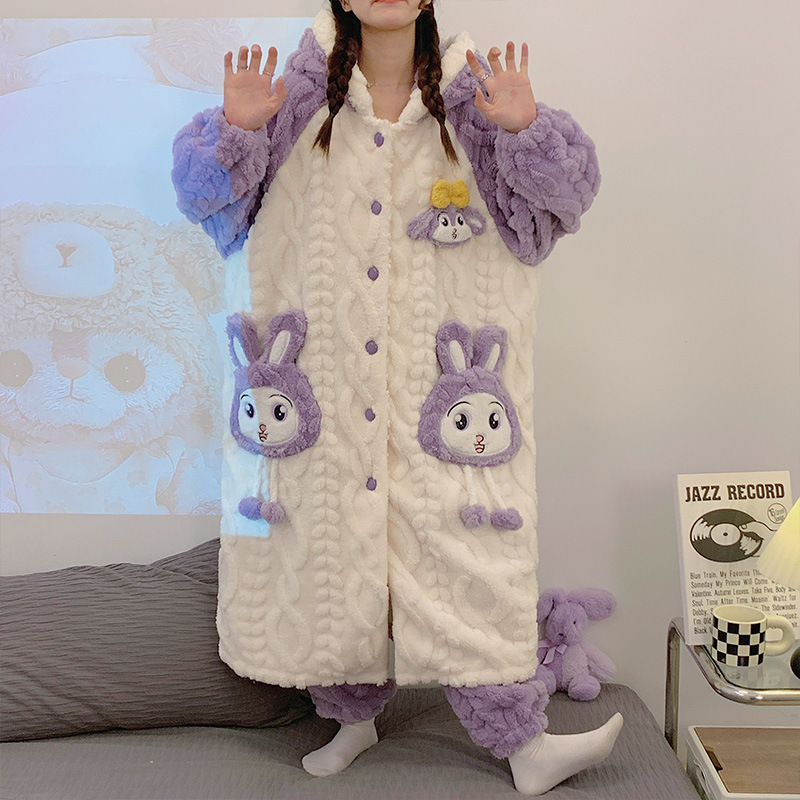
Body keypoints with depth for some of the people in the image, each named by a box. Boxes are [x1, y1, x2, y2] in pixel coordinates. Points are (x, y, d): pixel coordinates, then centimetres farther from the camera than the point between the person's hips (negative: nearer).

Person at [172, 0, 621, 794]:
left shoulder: (468, 100, 5)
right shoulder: (301, 95, 5)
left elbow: (564, 192, 2)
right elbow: (206, 190, 4)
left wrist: (524, 129, -18)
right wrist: (236, 127, -16)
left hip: (434, 391, -1)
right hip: (324, 386, 1)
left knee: (460, 552, -1)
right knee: (331, 547, 9)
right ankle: (353, 715, 31)